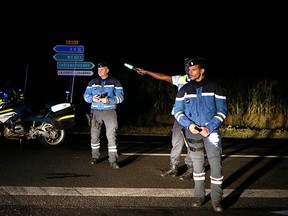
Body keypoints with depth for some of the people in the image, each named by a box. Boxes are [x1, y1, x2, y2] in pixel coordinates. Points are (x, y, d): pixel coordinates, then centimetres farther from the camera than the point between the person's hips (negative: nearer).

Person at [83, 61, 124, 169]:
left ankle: (113, 160, -11)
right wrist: (92, 98, -12)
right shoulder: (93, 82, 11)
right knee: (94, 135, 7)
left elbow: (120, 97, -1)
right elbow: (86, 95, 11)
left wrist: (109, 100, -17)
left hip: (110, 111, -3)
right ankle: (95, 156, 23)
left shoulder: (114, 82, 4)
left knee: (111, 135, -11)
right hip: (95, 112, 3)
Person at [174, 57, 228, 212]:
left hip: (211, 132, -2)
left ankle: (216, 200, -1)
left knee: (216, 165, -8)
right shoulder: (184, 90, 4)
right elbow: (178, 111, 6)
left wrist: (209, 128, -14)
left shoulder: (215, 87, -3)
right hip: (193, 133, 2)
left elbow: (222, 111, -3)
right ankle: (199, 196, 21)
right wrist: (189, 125, -11)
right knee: (197, 165, 10)